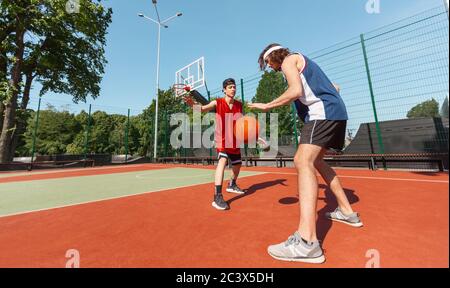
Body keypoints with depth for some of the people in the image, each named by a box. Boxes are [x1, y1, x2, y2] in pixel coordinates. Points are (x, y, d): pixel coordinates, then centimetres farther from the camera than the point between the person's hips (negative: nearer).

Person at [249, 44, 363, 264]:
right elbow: (333, 88, 30)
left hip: (323, 113, -10)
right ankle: (347, 212, 25)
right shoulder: (301, 63, 31)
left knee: (304, 162, -24)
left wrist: (267, 106, -8)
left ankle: (307, 242, -32)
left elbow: (296, 91, -15)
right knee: (314, 161, 17)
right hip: (335, 112, 10)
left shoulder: (288, 60, 4)